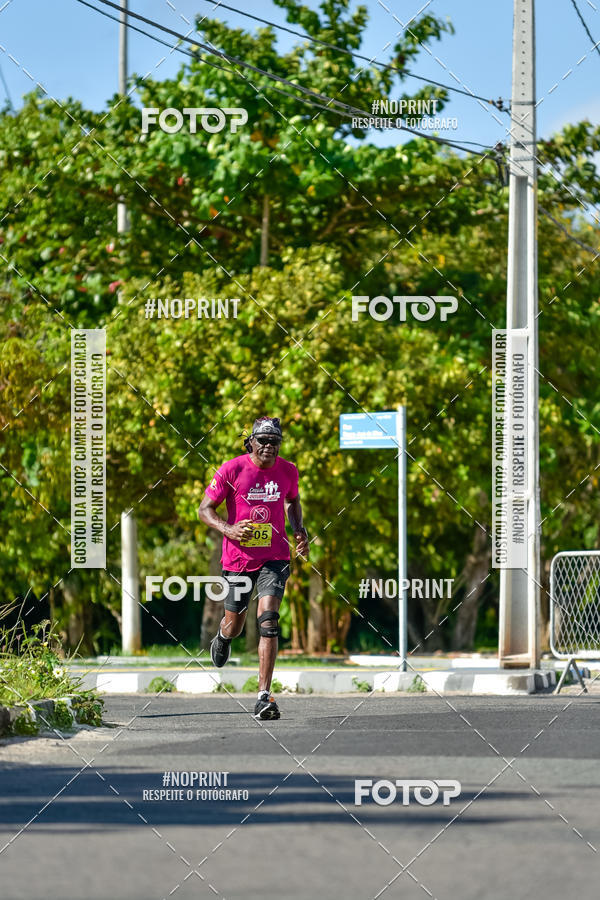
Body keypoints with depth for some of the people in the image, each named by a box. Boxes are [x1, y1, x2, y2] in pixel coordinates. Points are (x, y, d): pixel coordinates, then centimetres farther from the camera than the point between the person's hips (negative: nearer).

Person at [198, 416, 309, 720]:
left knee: (268, 621, -17)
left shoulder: (287, 471, 0)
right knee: (235, 624, 14)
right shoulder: (232, 470, -10)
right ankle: (223, 637, 56)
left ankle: (264, 697, -18)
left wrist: (299, 530, 5)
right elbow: (204, 509, -5)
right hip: (238, 556, 0)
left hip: (274, 556, 0)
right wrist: (228, 529, -22)